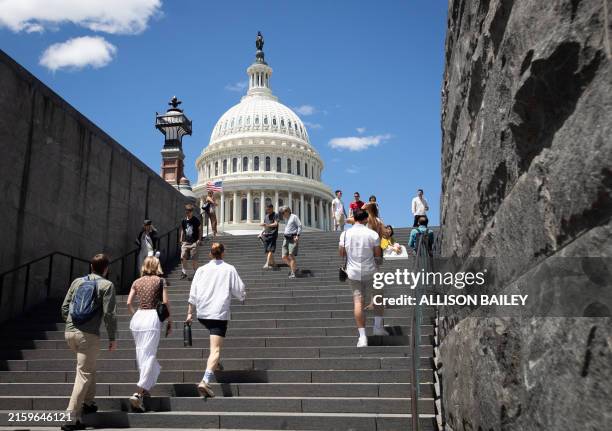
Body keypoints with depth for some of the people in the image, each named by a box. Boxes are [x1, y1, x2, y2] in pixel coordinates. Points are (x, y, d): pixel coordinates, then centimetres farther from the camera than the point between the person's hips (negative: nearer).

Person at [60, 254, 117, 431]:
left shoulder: (77, 282, 11)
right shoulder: (107, 285, -3)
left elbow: (64, 307, 12)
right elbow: (109, 314, -9)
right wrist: (112, 338, -2)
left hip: (69, 332, 6)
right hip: (88, 335, -6)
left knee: (89, 367, 27)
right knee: (83, 374, -1)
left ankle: (88, 402, 34)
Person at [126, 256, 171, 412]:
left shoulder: (137, 282, 13)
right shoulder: (160, 280, 2)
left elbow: (128, 303, 7)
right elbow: (166, 302, -4)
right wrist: (170, 321, 4)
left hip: (137, 318, 5)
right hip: (152, 318, -5)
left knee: (142, 355, 18)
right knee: (149, 356, -6)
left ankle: (145, 388, 27)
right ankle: (138, 393, -16)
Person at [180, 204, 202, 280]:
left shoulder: (196, 220, -7)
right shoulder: (184, 221, 6)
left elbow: (200, 230, -1)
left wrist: (199, 239, -5)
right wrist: (181, 239, 11)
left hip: (193, 242, -4)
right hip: (185, 242, 4)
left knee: (193, 259, -1)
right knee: (183, 257, -5)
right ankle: (183, 272, 8)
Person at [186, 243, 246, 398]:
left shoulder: (201, 270, 7)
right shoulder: (229, 269, 1)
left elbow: (193, 294, 6)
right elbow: (239, 291, 3)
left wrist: (190, 313, 11)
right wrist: (242, 295, 25)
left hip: (202, 313, 4)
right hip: (220, 313, -4)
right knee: (215, 349, -9)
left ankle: (214, 363, 39)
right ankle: (205, 381, -25)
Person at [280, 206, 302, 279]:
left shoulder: (294, 217, -3)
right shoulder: (286, 219, 20)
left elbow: (300, 226, -9)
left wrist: (297, 235, -18)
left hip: (293, 238, -8)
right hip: (286, 239, 8)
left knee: (291, 255, -16)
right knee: (284, 257, 0)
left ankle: (293, 273, -10)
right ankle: (295, 268, 18)